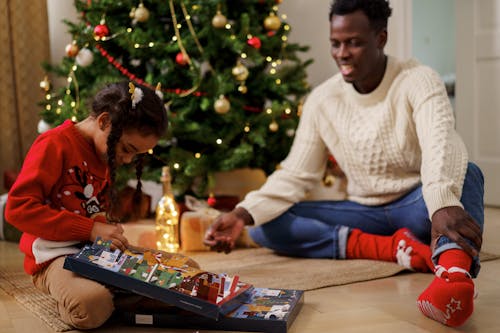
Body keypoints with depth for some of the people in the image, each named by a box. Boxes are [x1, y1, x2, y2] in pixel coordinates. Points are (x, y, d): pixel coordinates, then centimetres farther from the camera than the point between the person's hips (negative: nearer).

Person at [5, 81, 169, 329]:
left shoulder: (105, 154, 14)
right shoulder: (55, 144, -11)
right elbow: (18, 207, -20)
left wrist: (110, 230, 1)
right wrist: (90, 229, -22)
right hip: (56, 255, -7)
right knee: (92, 306, -39)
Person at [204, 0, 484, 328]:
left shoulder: (418, 80, -15)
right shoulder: (322, 100, -2)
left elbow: (441, 144, -34)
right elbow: (295, 175, -2)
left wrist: (443, 205, -56)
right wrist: (244, 214, -21)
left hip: (417, 207, -3)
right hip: (366, 213, 4)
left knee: (466, 171, -35)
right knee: (264, 227, -14)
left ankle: (454, 271, -63)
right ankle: (394, 246, -26)